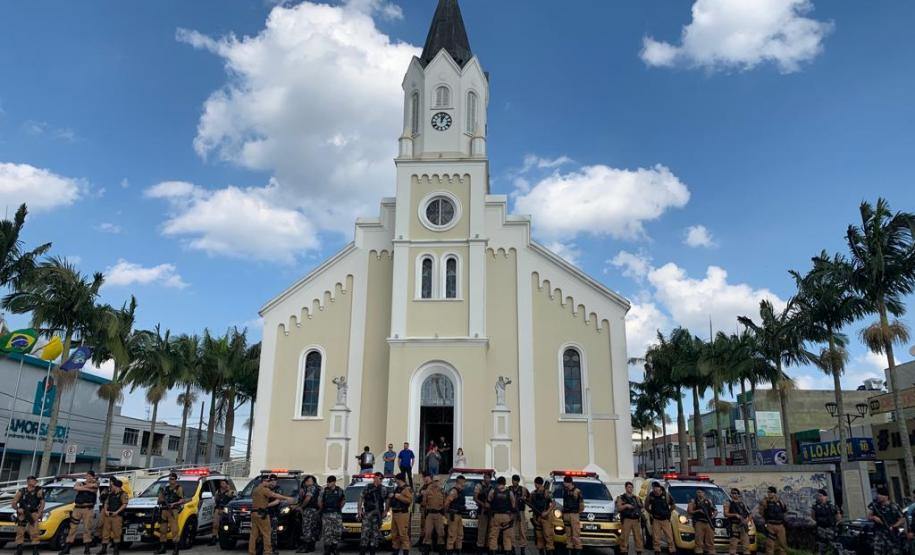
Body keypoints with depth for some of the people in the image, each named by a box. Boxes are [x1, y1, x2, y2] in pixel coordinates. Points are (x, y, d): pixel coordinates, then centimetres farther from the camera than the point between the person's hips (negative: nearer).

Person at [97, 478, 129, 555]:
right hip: (108, 515, 6)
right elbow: (106, 502, 18)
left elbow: (124, 504, -9)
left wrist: (117, 512, -17)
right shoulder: (110, 494, 21)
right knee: (105, 532, 4)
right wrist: (106, 510, -1)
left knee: (116, 532, -4)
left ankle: (116, 549, 4)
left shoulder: (123, 494, -2)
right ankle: (104, 549, 11)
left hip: (117, 516, -6)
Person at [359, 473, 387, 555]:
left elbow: (385, 501, 17)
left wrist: (384, 512, 11)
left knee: (375, 534, 5)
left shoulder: (382, 489, 13)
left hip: (378, 514, 4)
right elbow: (361, 499, 1)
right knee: (365, 532, -11)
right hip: (367, 513, -4)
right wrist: (359, 510, -5)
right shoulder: (367, 487, 1)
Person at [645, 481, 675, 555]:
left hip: (665, 519, 0)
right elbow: (646, 506, 13)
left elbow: (673, 505, 8)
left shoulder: (666, 495, -5)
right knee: (656, 537, 1)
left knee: (669, 536, 1)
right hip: (655, 519, 0)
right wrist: (650, 512, 6)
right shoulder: (650, 496, -2)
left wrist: (669, 512, 4)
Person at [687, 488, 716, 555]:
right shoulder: (693, 501, 9)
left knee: (710, 541, 1)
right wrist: (698, 511, -8)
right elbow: (689, 511, 3)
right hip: (699, 523, -3)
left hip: (709, 523, 3)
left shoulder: (708, 501, 17)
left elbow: (716, 511, 20)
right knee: (699, 541, -9)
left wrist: (713, 516, 1)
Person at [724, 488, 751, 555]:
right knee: (733, 543, -11)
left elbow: (749, 514, 18)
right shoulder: (728, 503, 4)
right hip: (734, 525, -5)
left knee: (746, 543, 4)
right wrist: (735, 515, -15)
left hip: (743, 525, 5)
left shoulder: (742, 503, 17)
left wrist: (747, 520, -2)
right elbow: (726, 514, -4)